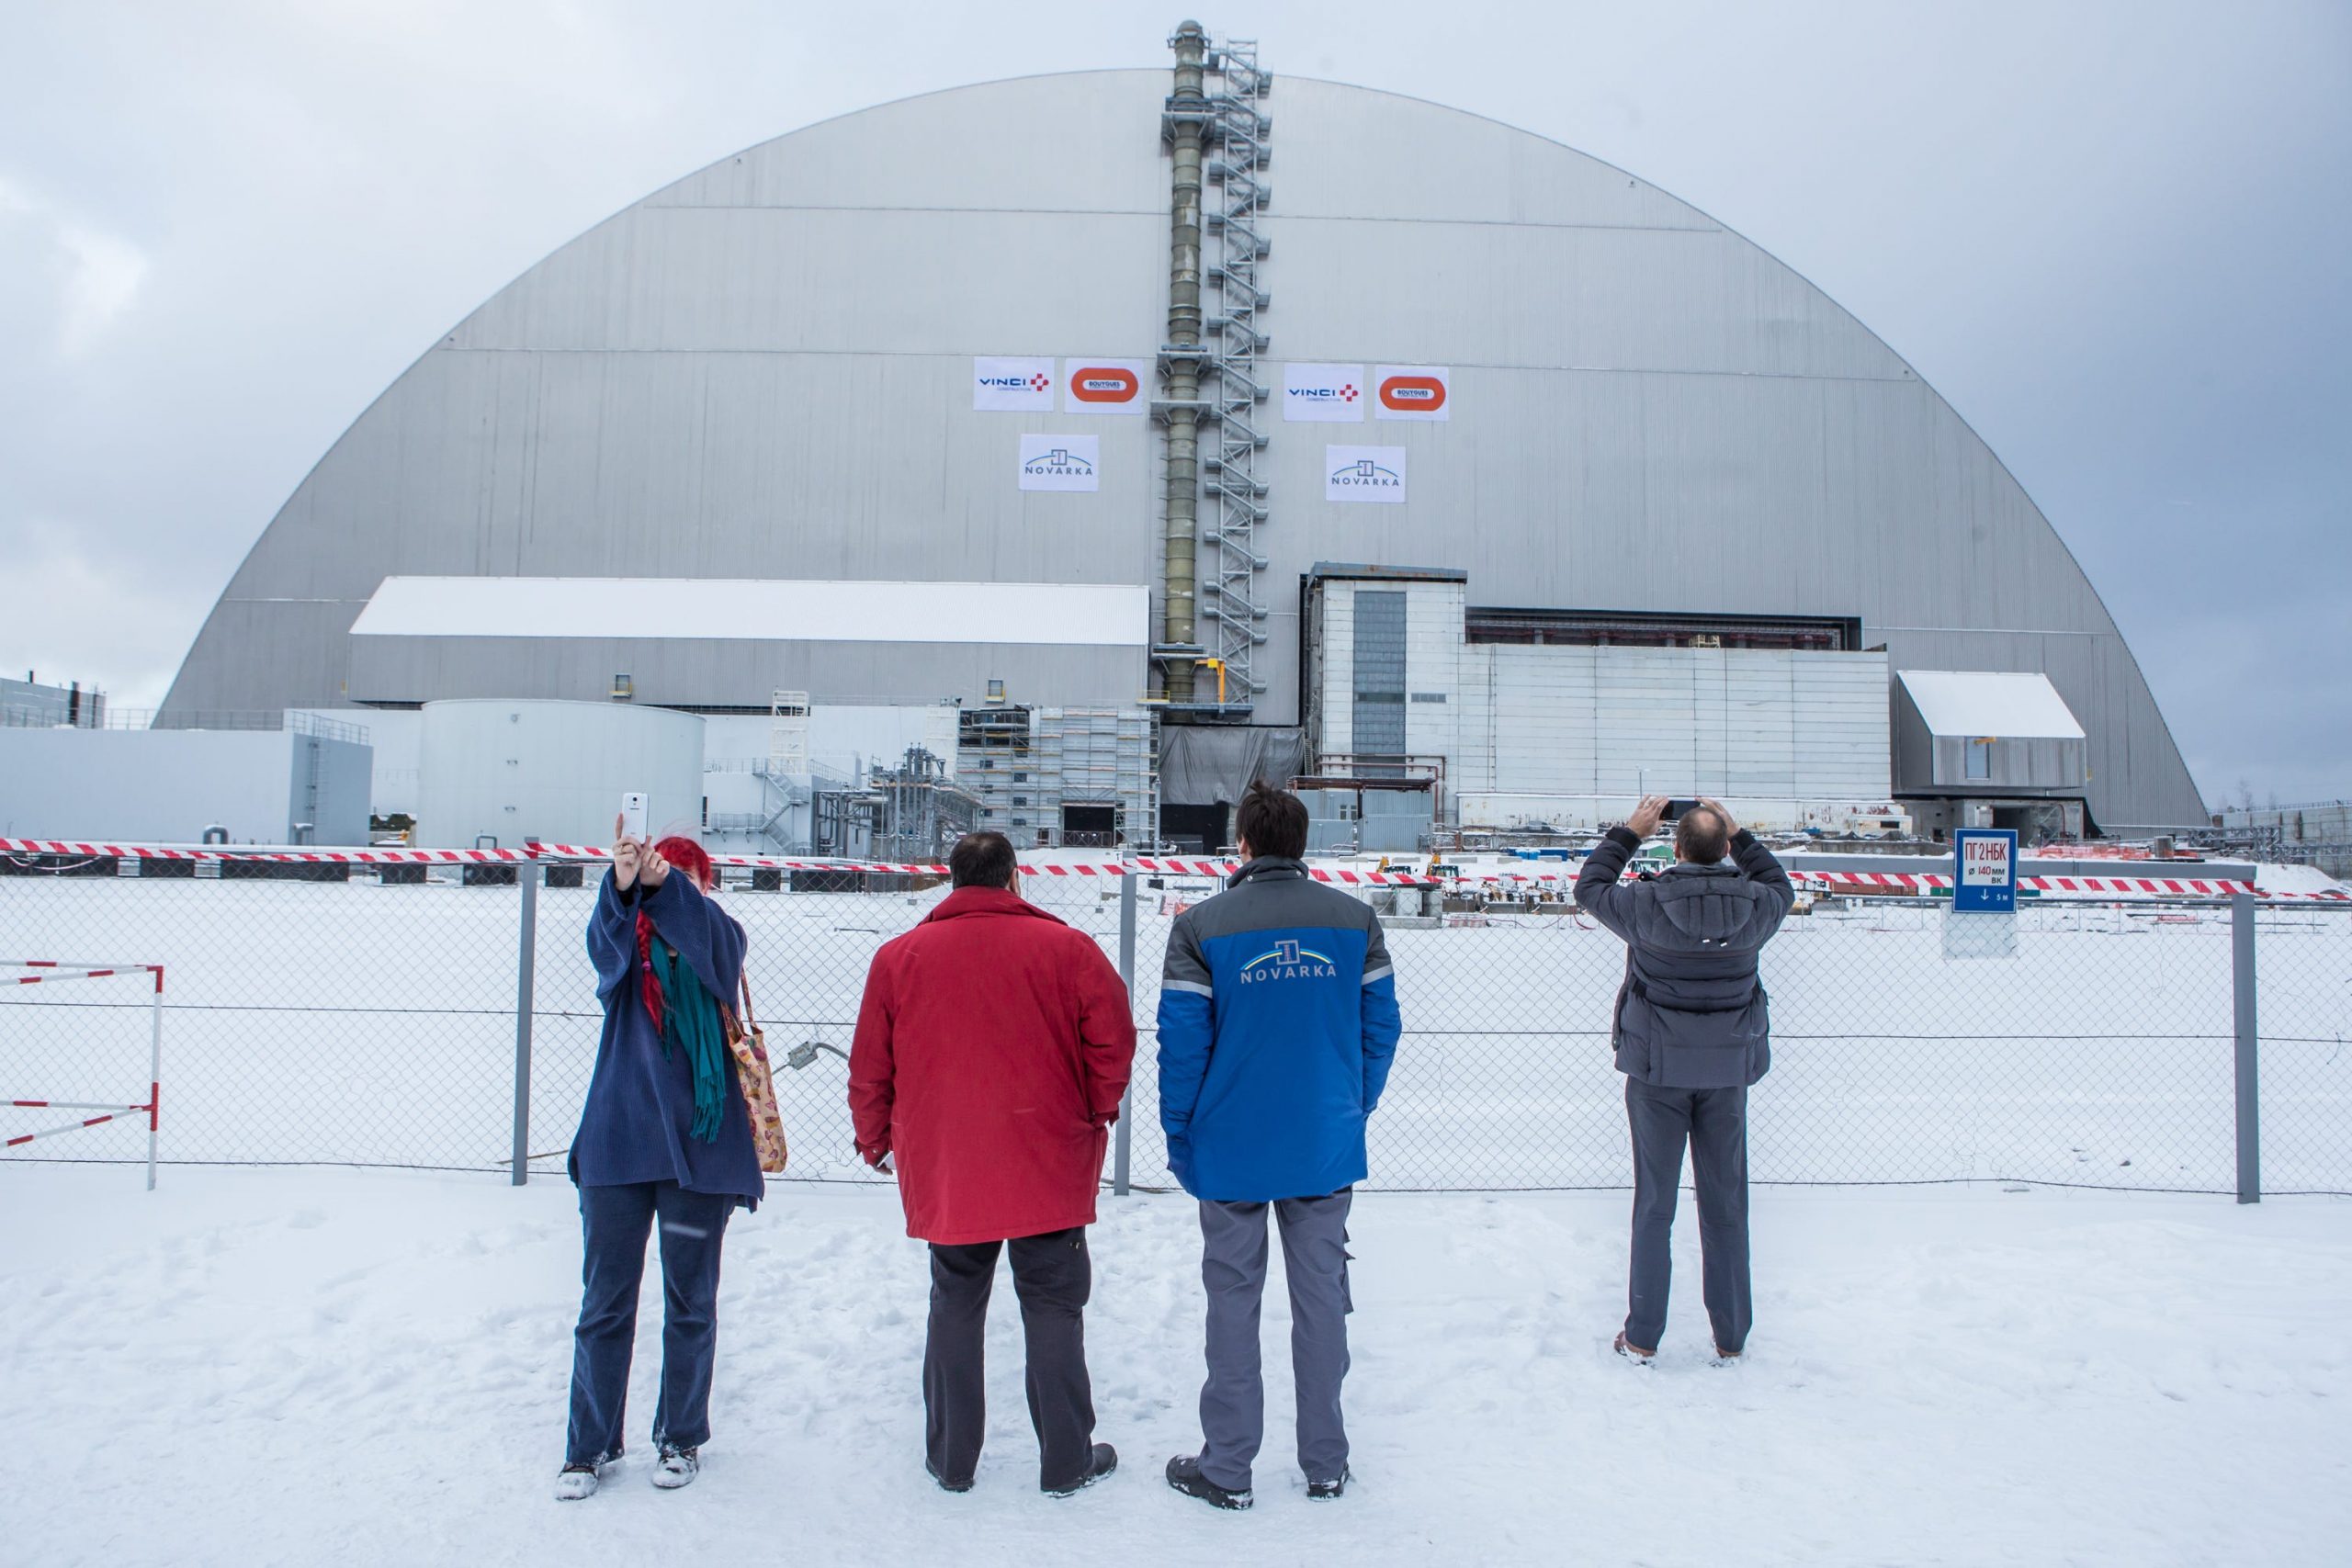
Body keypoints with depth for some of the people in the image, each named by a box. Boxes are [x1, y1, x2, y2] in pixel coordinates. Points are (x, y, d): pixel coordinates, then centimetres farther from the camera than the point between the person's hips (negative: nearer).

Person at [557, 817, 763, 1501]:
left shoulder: (718, 940, 2)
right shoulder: (626, 941, 3)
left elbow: (709, 935, -23)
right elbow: (605, 937, -21)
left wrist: (664, 885, -42)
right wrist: (622, 884, -43)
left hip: (700, 1145, -1)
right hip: (617, 1140, 1)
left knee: (690, 1303, 9)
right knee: (605, 1302, 8)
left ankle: (681, 1438, 25)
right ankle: (590, 1446, 22)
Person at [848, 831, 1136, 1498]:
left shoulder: (898, 957, 0)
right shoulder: (1067, 949, -5)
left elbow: (869, 1068, 5)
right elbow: (1113, 1041, -6)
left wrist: (874, 1140, 19)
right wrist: (1097, 1110, 10)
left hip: (943, 1174, 2)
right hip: (1049, 1169, -2)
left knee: (955, 1307, 16)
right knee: (1053, 1307, 9)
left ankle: (950, 1459, 24)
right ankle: (1067, 1460, 17)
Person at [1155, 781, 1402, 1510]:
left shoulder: (1201, 926, -10)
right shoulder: (1356, 919, -1)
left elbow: (1182, 1043, -10)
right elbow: (1380, 1027, 3)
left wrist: (1180, 1139, 0)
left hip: (1232, 1150, -2)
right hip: (1327, 1148, 2)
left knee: (1233, 1301, 10)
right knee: (1321, 1297, 13)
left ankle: (1226, 1467, 20)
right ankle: (1326, 1463, 25)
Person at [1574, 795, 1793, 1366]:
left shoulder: (1646, 903, -15)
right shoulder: (1754, 906, -8)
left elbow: (1589, 887, 5)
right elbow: (1780, 886, 17)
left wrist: (1628, 832, 11)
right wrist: (1739, 835, 17)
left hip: (1658, 1070, -2)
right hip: (1728, 1072, 2)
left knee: (1654, 1204, 7)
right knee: (1726, 1205, 12)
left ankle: (1642, 1337, 13)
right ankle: (1730, 1339, 21)